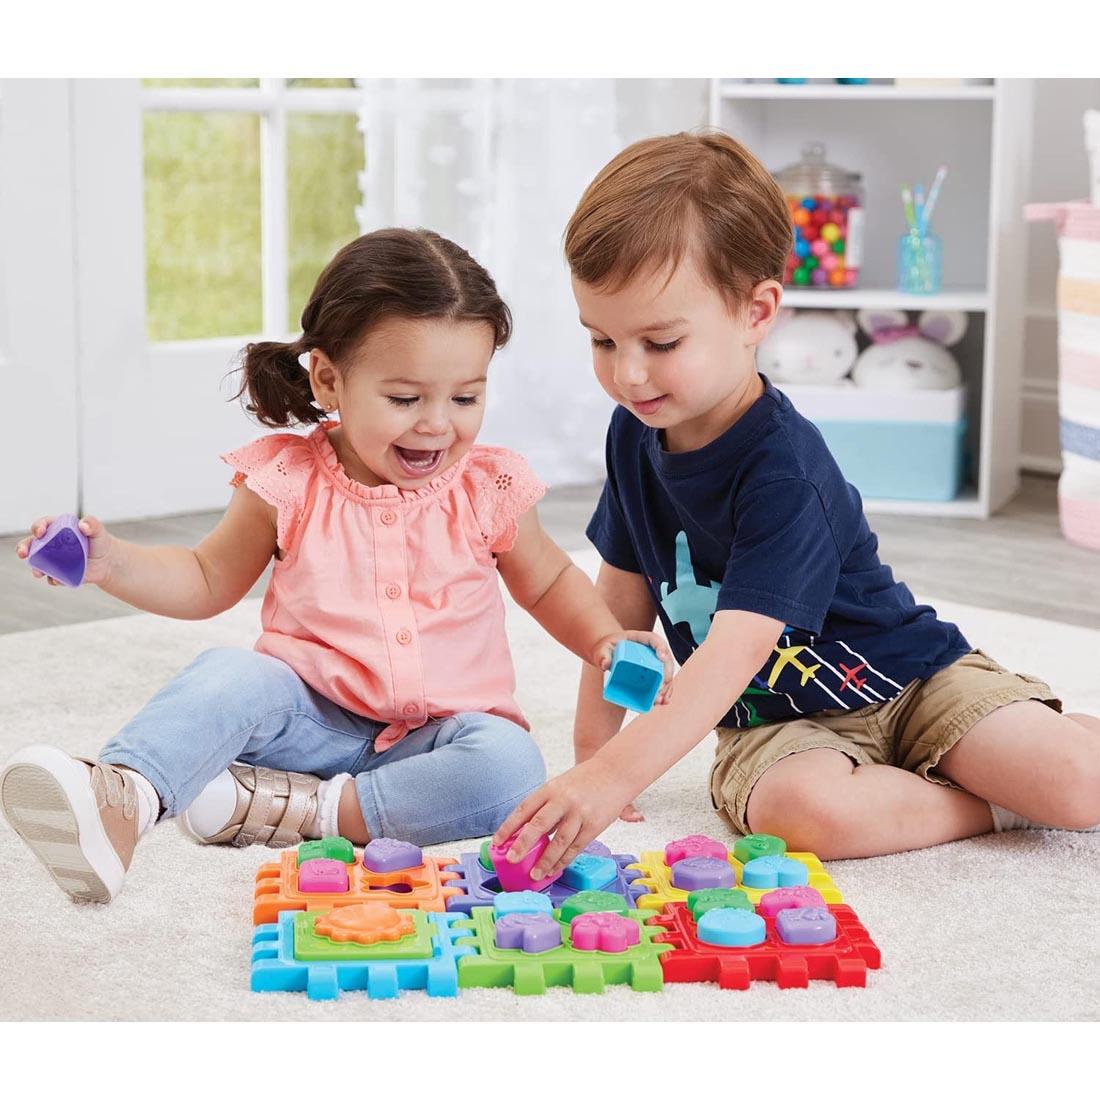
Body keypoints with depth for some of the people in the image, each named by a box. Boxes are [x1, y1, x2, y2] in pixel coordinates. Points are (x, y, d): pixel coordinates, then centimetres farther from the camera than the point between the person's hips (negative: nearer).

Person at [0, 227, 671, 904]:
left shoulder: (487, 492, -2)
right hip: (311, 716, -1)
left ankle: (297, 808, -28)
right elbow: (209, 582, 10)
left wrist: (607, 641, -2)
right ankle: (121, 800, -53)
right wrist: (111, 562, -6)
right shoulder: (288, 482, -4)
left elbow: (548, 583, 16)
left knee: (509, 763, -30)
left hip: (435, 738, 1)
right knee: (231, 677, -28)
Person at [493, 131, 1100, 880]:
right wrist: (593, 751, 7)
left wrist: (612, 777, -44)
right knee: (805, 813, -33)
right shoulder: (635, 436, -2)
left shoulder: (783, 470, -26)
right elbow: (624, 597, 9)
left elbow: (735, 652, -35)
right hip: (774, 721, 5)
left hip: (903, 673, -4)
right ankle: (992, 802, -6)